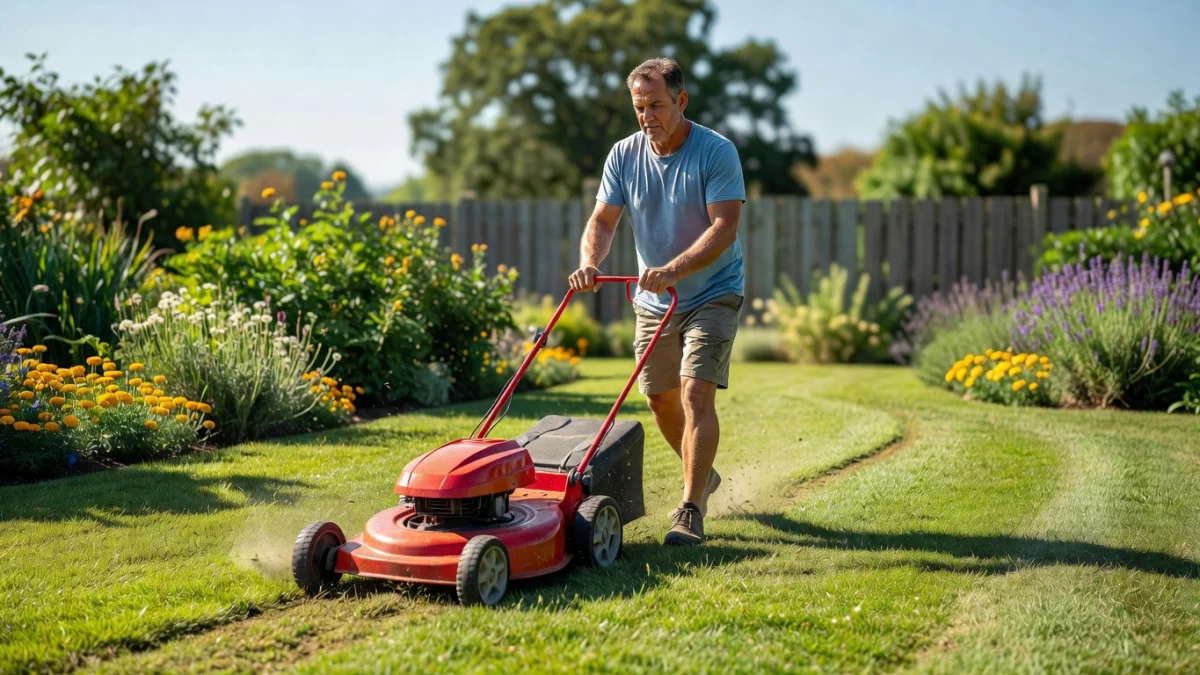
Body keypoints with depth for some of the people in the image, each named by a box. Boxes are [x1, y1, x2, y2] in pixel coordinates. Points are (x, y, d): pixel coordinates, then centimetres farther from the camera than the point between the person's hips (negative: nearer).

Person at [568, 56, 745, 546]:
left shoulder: (717, 152, -16)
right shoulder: (624, 155, -2)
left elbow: (724, 227, -24)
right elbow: (603, 220, -5)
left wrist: (672, 271, -37)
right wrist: (589, 263, -26)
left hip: (712, 295, -5)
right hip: (653, 302, 5)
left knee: (696, 393, -17)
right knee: (659, 397, 12)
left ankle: (691, 511, -13)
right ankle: (702, 475, 37)